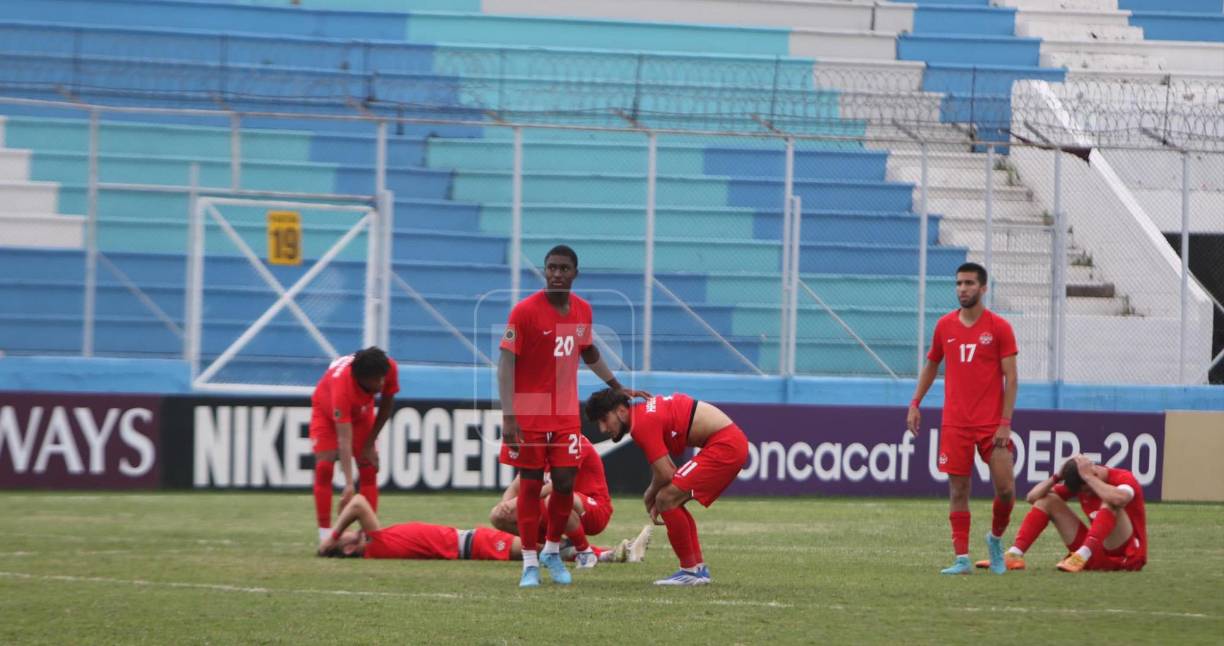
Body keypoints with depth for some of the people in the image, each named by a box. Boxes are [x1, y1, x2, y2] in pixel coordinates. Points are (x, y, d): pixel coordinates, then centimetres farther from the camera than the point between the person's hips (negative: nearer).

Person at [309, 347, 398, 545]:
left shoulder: (390, 369, -33)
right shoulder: (342, 384, -46)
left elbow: (387, 404, -10)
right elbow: (344, 439, -47)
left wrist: (370, 443, -8)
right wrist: (349, 484, -52)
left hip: (361, 411, 4)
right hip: (327, 411, -4)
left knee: (369, 467, -5)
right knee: (324, 467, -17)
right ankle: (325, 536, -15)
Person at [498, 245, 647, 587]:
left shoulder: (582, 310, 4)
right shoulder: (525, 310, -13)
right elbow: (506, 363, -15)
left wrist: (617, 387, 25)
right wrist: (508, 418, -21)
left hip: (566, 415, 4)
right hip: (529, 414, -4)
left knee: (565, 482, 1)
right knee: (530, 484, 0)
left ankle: (552, 552, 21)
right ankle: (530, 563, 7)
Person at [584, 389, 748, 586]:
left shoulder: (642, 424, -16)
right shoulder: (645, 410, 14)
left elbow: (665, 474, -17)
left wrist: (650, 497, 2)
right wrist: (655, 498, 6)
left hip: (724, 445, -10)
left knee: (667, 499, -12)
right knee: (672, 501, 17)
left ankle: (690, 570, -4)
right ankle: (700, 568, 21)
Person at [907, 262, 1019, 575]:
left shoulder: (999, 327, -3)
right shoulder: (945, 326, 7)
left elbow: (1011, 378, -5)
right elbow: (931, 365, 21)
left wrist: (1005, 422, -12)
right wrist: (915, 403, 12)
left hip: (992, 423, -2)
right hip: (955, 424, 2)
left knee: (1005, 488, -7)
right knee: (958, 490, -1)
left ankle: (996, 538, 20)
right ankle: (962, 558, 2)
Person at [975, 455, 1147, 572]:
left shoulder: (1124, 478, -15)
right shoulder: (1078, 484, 3)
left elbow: (1117, 498, -42)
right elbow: (1032, 497, 1)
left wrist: (1088, 476, -31)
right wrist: (1057, 477, -13)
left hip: (1125, 556, -6)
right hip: (1095, 553, 6)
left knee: (1110, 501, -32)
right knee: (1048, 499, 2)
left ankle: (1081, 557, -47)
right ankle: (1015, 555, -16)